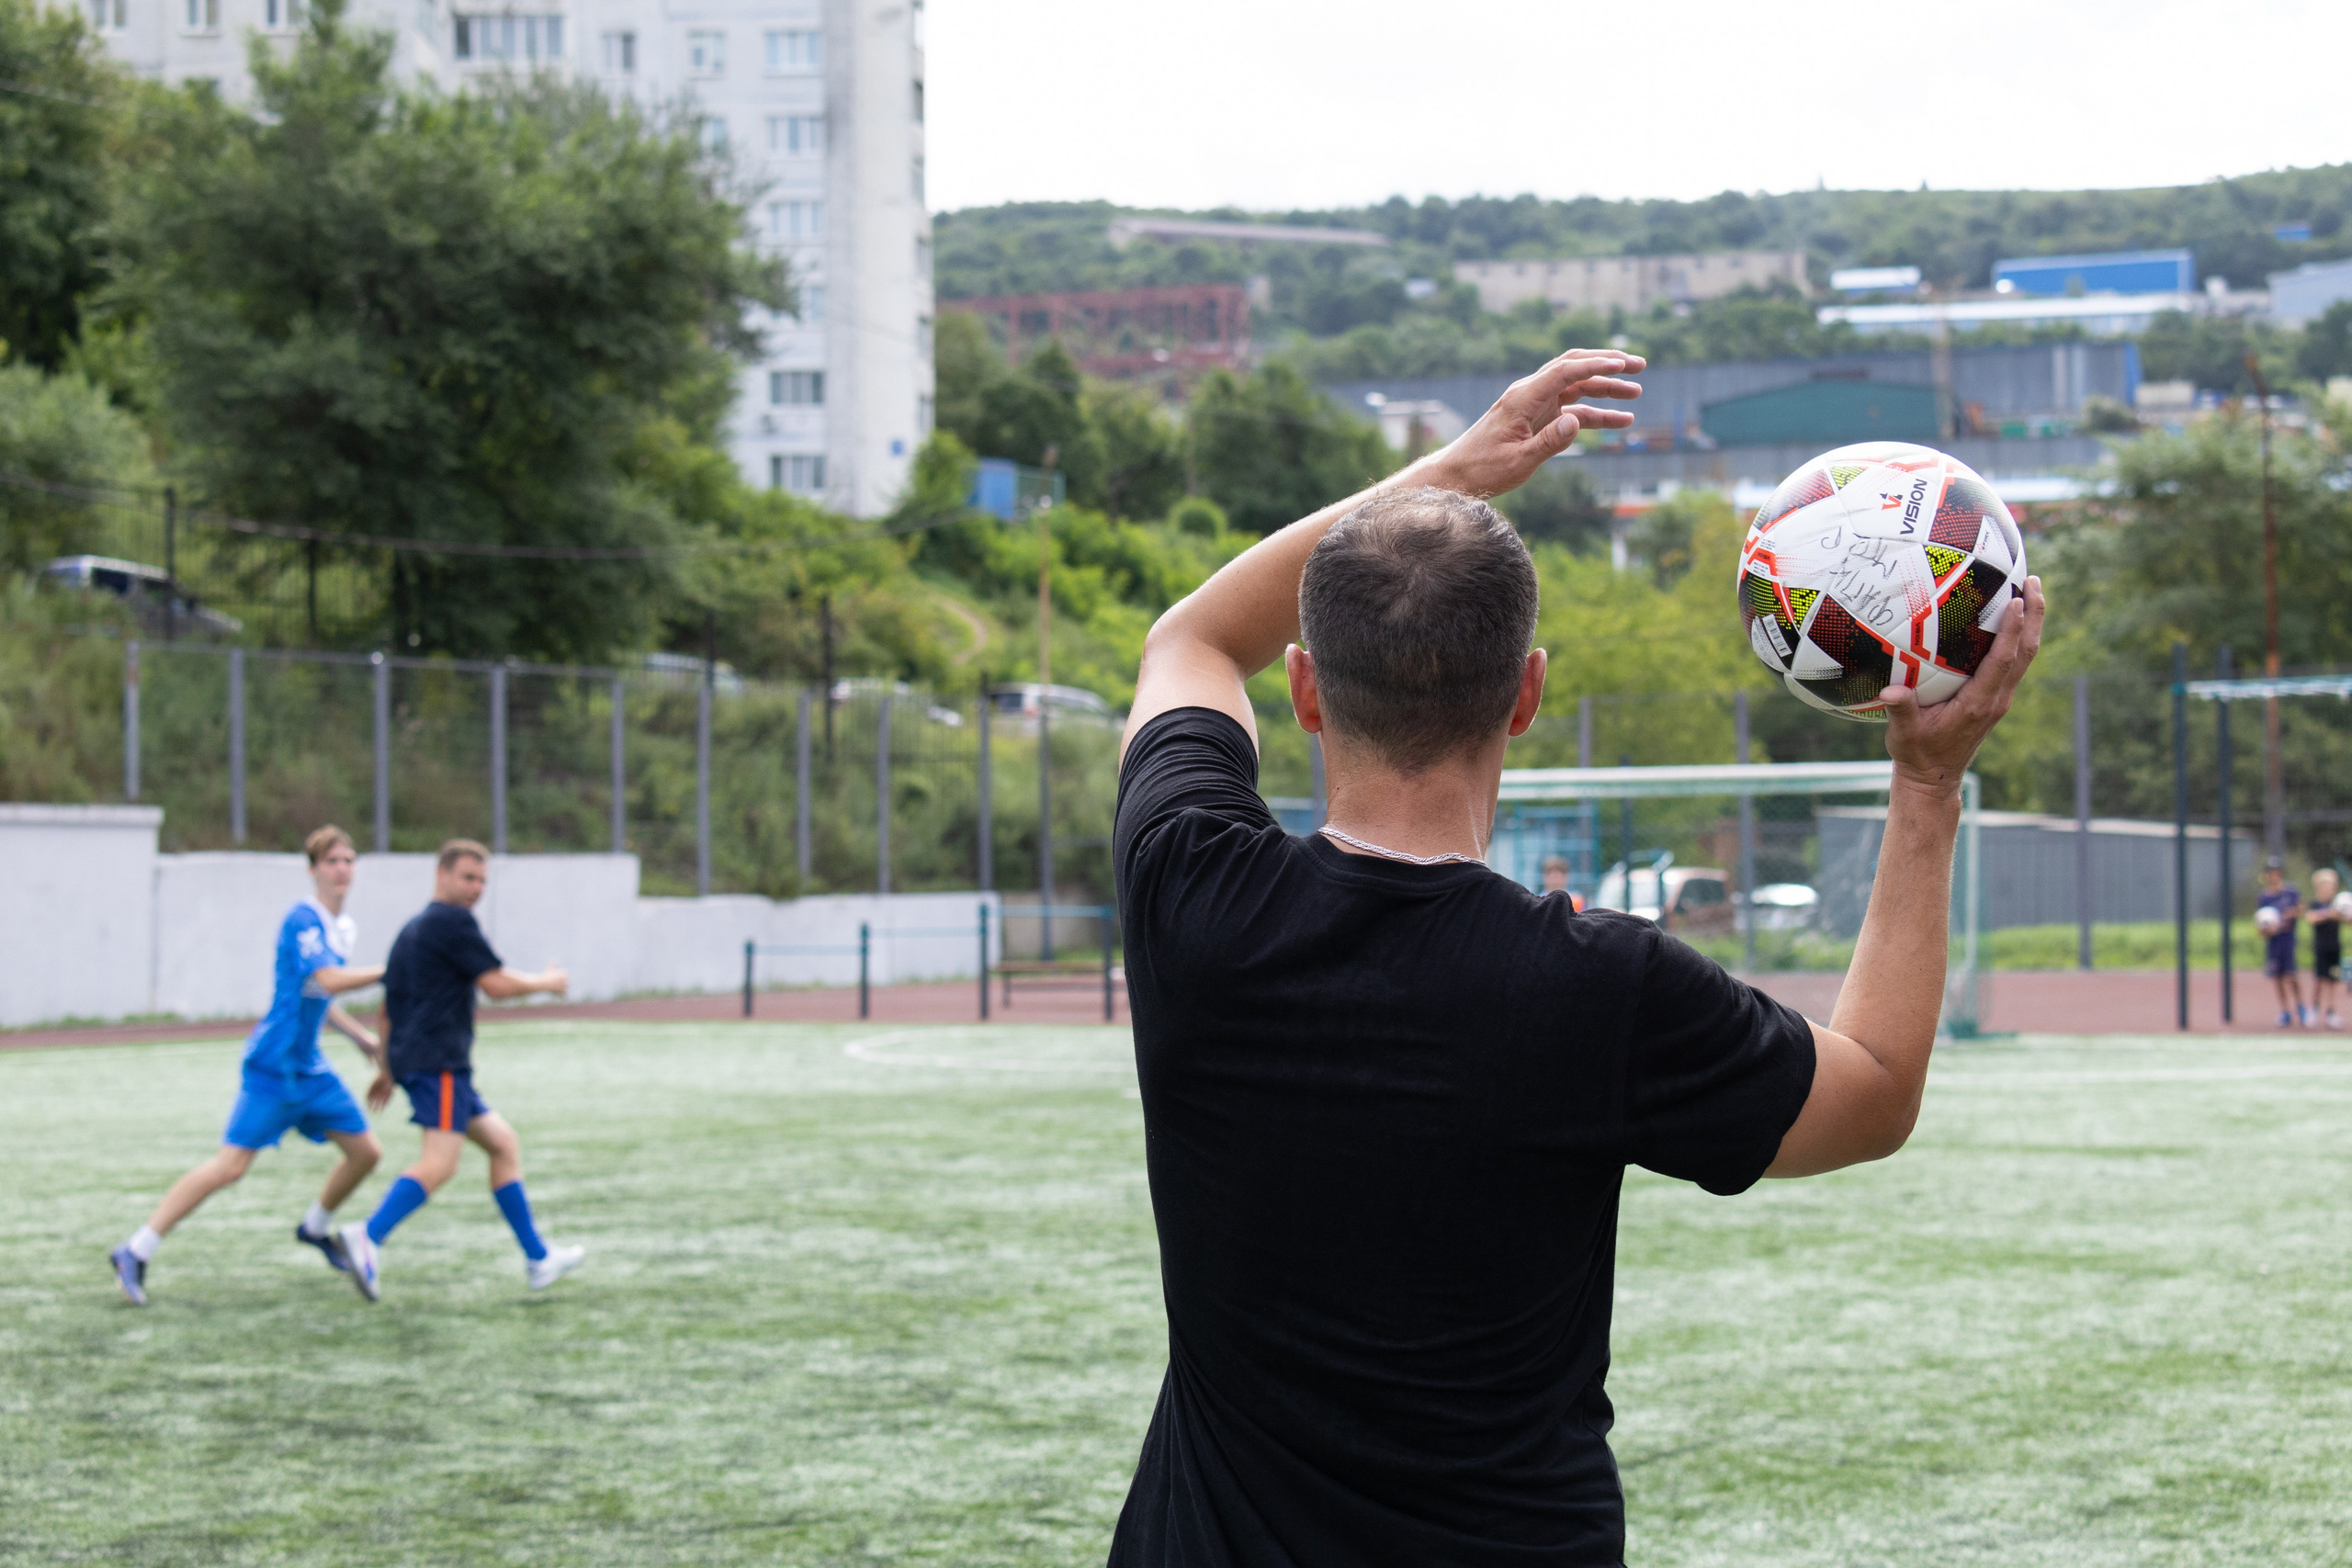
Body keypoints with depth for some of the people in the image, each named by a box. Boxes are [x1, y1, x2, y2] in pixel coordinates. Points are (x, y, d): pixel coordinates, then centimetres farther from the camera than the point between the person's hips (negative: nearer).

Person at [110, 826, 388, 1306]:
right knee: (231, 1163, -14)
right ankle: (136, 1252, -9)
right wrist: (388, 972, -20)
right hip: (274, 1064, -9)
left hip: (310, 1068, 9)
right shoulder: (302, 919, -15)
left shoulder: (344, 928, 13)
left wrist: (363, 1037, 20)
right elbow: (327, 980, -29)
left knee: (366, 1151, 9)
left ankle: (316, 1227, 35)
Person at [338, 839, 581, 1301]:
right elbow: (496, 984, -10)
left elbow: (389, 1006, 26)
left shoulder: (412, 930, 22)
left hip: (414, 1059, 10)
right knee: (440, 1162, -21)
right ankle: (368, 1238, -35)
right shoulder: (453, 921, -7)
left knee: (503, 1143, 13)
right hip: (439, 1062, -10)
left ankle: (538, 1260, 13)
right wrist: (545, 982, 7)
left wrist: (388, 1070, 31)